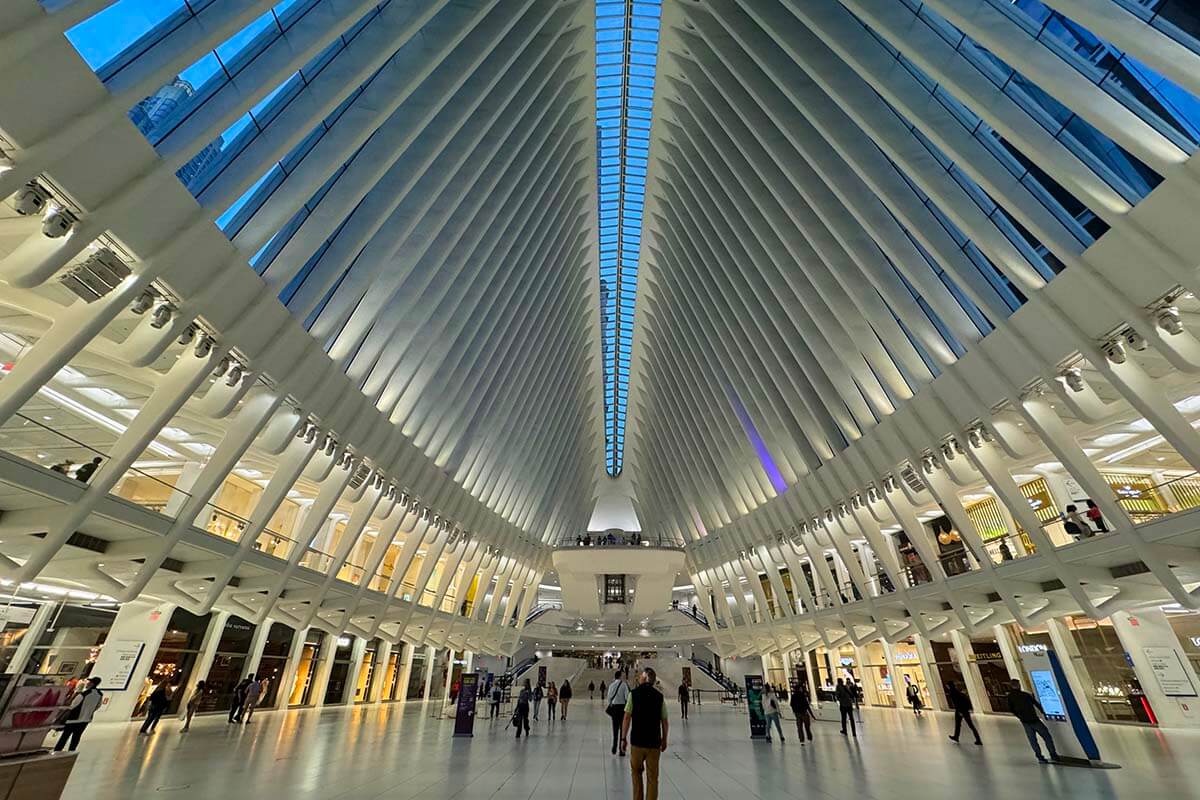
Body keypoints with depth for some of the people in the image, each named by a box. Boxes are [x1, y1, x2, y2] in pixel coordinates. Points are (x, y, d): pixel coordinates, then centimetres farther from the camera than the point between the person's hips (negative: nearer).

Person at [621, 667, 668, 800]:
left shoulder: (634, 693, -8)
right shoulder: (660, 696, -2)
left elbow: (627, 718, -11)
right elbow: (664, 721, 2)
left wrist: (623, 738, -1)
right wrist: (664, 740, 16)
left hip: (637, 741, -1)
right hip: (654, 742, 1)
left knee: (636, 771, 21)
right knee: (652, 777, 13)